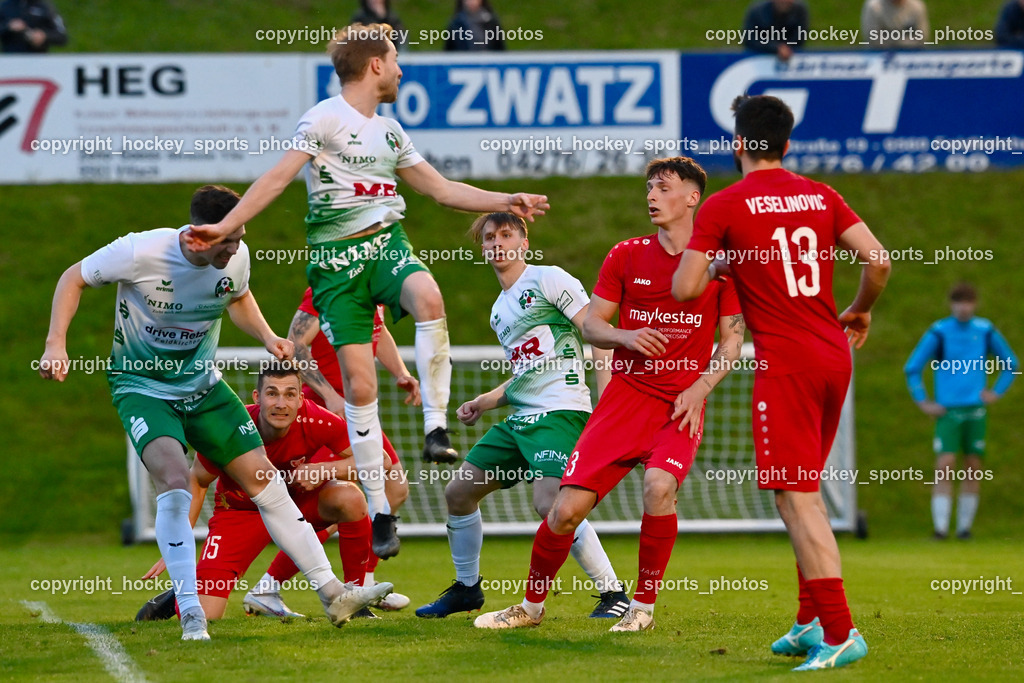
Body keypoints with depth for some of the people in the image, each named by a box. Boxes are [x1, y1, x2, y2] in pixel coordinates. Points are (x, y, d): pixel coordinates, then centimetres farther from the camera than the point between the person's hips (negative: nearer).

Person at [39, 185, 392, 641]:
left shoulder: (235, 258, -11)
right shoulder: (141, 253, -25)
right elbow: (75, 278, -9)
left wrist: (267, 336, -4)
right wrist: (56, 344, -20)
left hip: (203, 385, 5)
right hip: (141, 386, -5)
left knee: (265, 480, -1)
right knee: (174, 479, -29)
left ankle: (333, 594, 6)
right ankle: (190, 612, -22)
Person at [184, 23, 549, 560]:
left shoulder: (390, 131, 17)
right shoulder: (324, 119, -5)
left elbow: (440, 188, 27)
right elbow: (277, 178, -12)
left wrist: (506, 202, 23)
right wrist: (226, 225, -22)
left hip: (387, 244, 4)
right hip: (337, 259, -4)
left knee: (428, 298, -32)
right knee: (359, 384, -8)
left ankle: (435, 426, -25)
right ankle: (378, 509, 1)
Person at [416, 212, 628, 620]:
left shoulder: (548, 279, -2)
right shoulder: (499, 311, 22)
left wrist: (606, 399, -18)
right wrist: (484, 403, 17)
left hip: (561, 411, -9)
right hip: (520, 418, 9)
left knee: (549, 503, -26)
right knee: (458, 492, 8)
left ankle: (613, 594, -16)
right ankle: (466, 589, 25)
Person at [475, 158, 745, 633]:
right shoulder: (626, 256, 8)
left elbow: (732, 339, 6)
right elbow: (590, 325, 9)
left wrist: (700, 389, -9)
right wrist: (626, 336, -13)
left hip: (682, 404, -2)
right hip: (626, 394, 2)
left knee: (659, 486, -30)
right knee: (568, 507, -8)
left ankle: (644, 606, -10)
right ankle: (532, 606, 16)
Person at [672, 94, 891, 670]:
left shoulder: (724, 207, -5)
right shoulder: (821, 196, 8)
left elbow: (684, 289, -8)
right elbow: (878, 260, 1)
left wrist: (714, 266, 14)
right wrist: (861, 311, 19)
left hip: (785, 363, -6)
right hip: (834, 356, 6)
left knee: (798, 498, -7)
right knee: (806, 491, 19)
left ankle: (841, 634, -14)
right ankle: (813, 622, 21)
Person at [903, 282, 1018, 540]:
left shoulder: (985, 331, 4)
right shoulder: (939, 332, -3)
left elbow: (1011, 364, 18)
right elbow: (911, 368, 2)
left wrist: (997, 392, 7)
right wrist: (923, 402, -2)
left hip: (976, 410, 3)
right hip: (948, 410, -3)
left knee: (973, 467, 2)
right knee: (945, 466, -12)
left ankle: (965, 525, 10)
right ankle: (940, 526, -14)